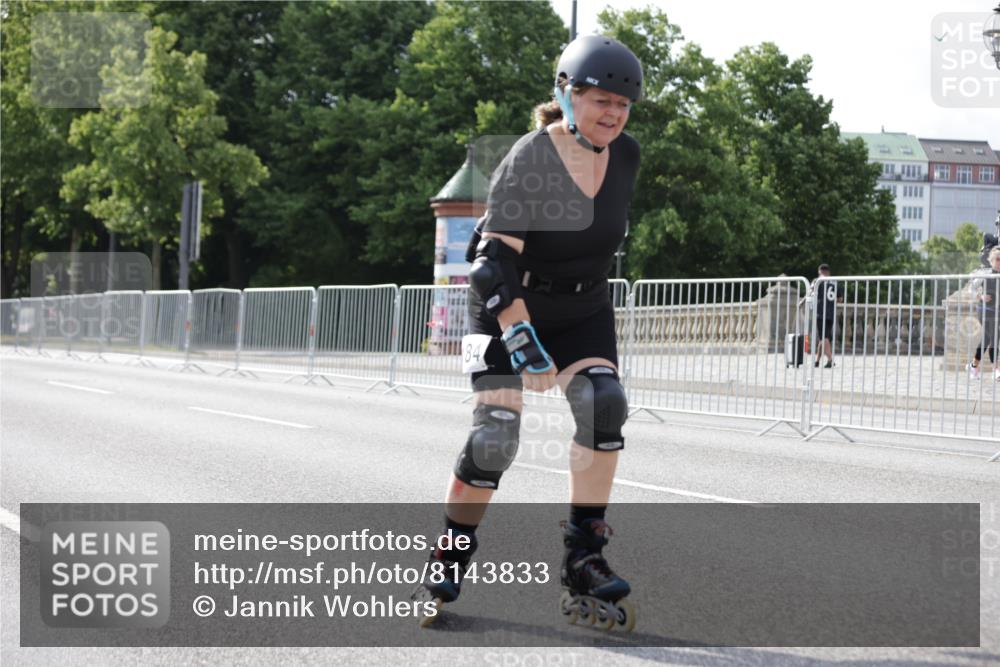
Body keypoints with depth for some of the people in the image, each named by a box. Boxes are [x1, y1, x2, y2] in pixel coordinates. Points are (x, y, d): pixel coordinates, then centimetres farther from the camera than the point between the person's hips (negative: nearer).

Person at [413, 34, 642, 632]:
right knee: (495, 438, -12)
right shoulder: (529, 161, -22)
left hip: (583, 312, 5)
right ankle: (447, 566, 10)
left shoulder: (626, 157, -4)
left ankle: (584, 565, -14)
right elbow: (494, 263, -28)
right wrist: (524, 344, -36)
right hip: (511, 310, -4)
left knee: (603, 405, -20)